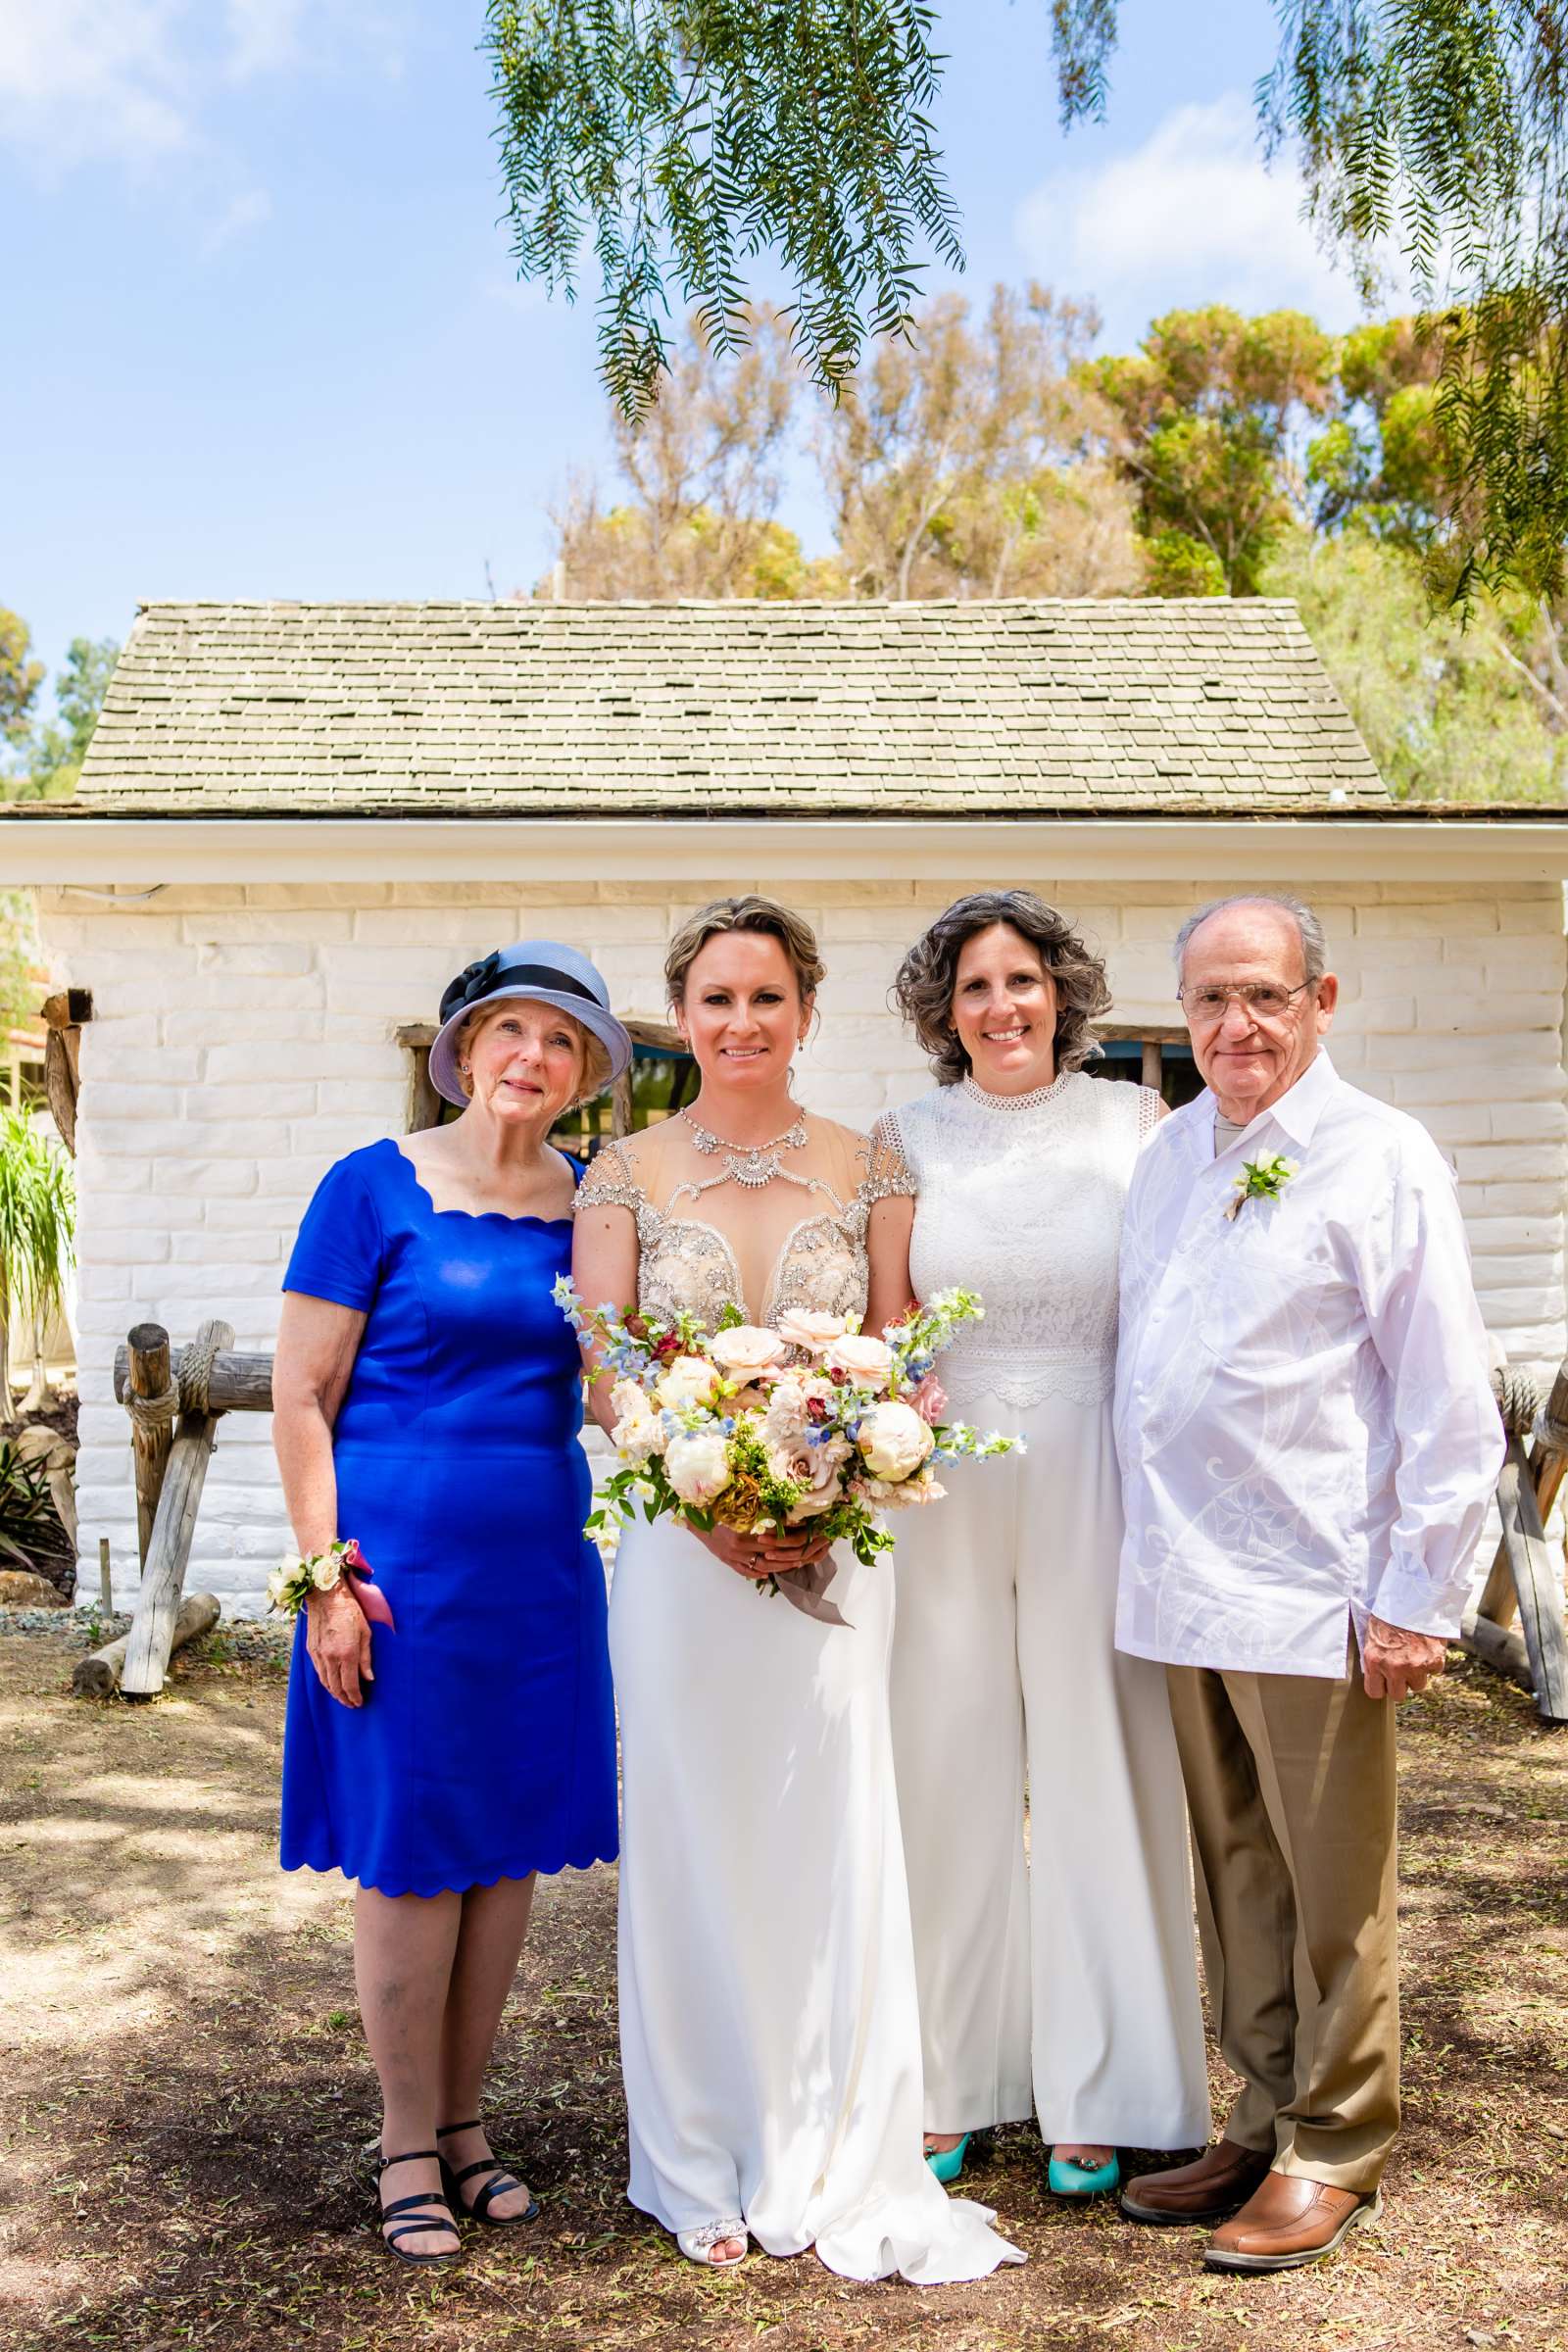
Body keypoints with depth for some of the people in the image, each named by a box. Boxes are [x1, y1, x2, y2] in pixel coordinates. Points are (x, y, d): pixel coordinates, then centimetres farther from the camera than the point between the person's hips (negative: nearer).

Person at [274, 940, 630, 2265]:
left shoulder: (592, 1201, 6)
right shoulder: (375, 1187, -6)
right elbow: (300, 1397, -7)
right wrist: (329, 1580, -12)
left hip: (544, 1562, 5)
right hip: (405, 1556, -4)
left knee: (509, 1847, 11)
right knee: (410, 1853, 3)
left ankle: (464, 2120, 28)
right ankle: (409, 2150, 20)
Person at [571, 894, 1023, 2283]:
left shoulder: (866, 1173, 5)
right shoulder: (628, 1173, 3)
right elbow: (599, 1376, 0)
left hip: (835, 1540, 1)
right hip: (677, 1538, 0)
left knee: (836, 1838, 3)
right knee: (692, 1841, 5)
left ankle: (842, 2160, 18)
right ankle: (707, 2169, 20)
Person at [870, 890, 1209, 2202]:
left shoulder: (1135, 1127, 1)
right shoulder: (908, 1139, 4)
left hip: (1090, 1487, -1)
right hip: (942, 1490, 1)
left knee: (1095, 1771, 6)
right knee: (947, 1771, 8)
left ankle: (1096, 2093, 21)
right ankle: (948, 2081, 24)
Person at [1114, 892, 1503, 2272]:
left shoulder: (1381, 1160, -7)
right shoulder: (1170, 1157, 13)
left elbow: (1450, 1406, -9)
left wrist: (1417, 1601, -12)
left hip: (1314, 1595, -6)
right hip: (1183, 1590, 6)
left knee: (1333, 1890, 5)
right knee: (1234, 1876, 15)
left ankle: (1336, 2152, 20)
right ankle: (1268, 2119, 28)